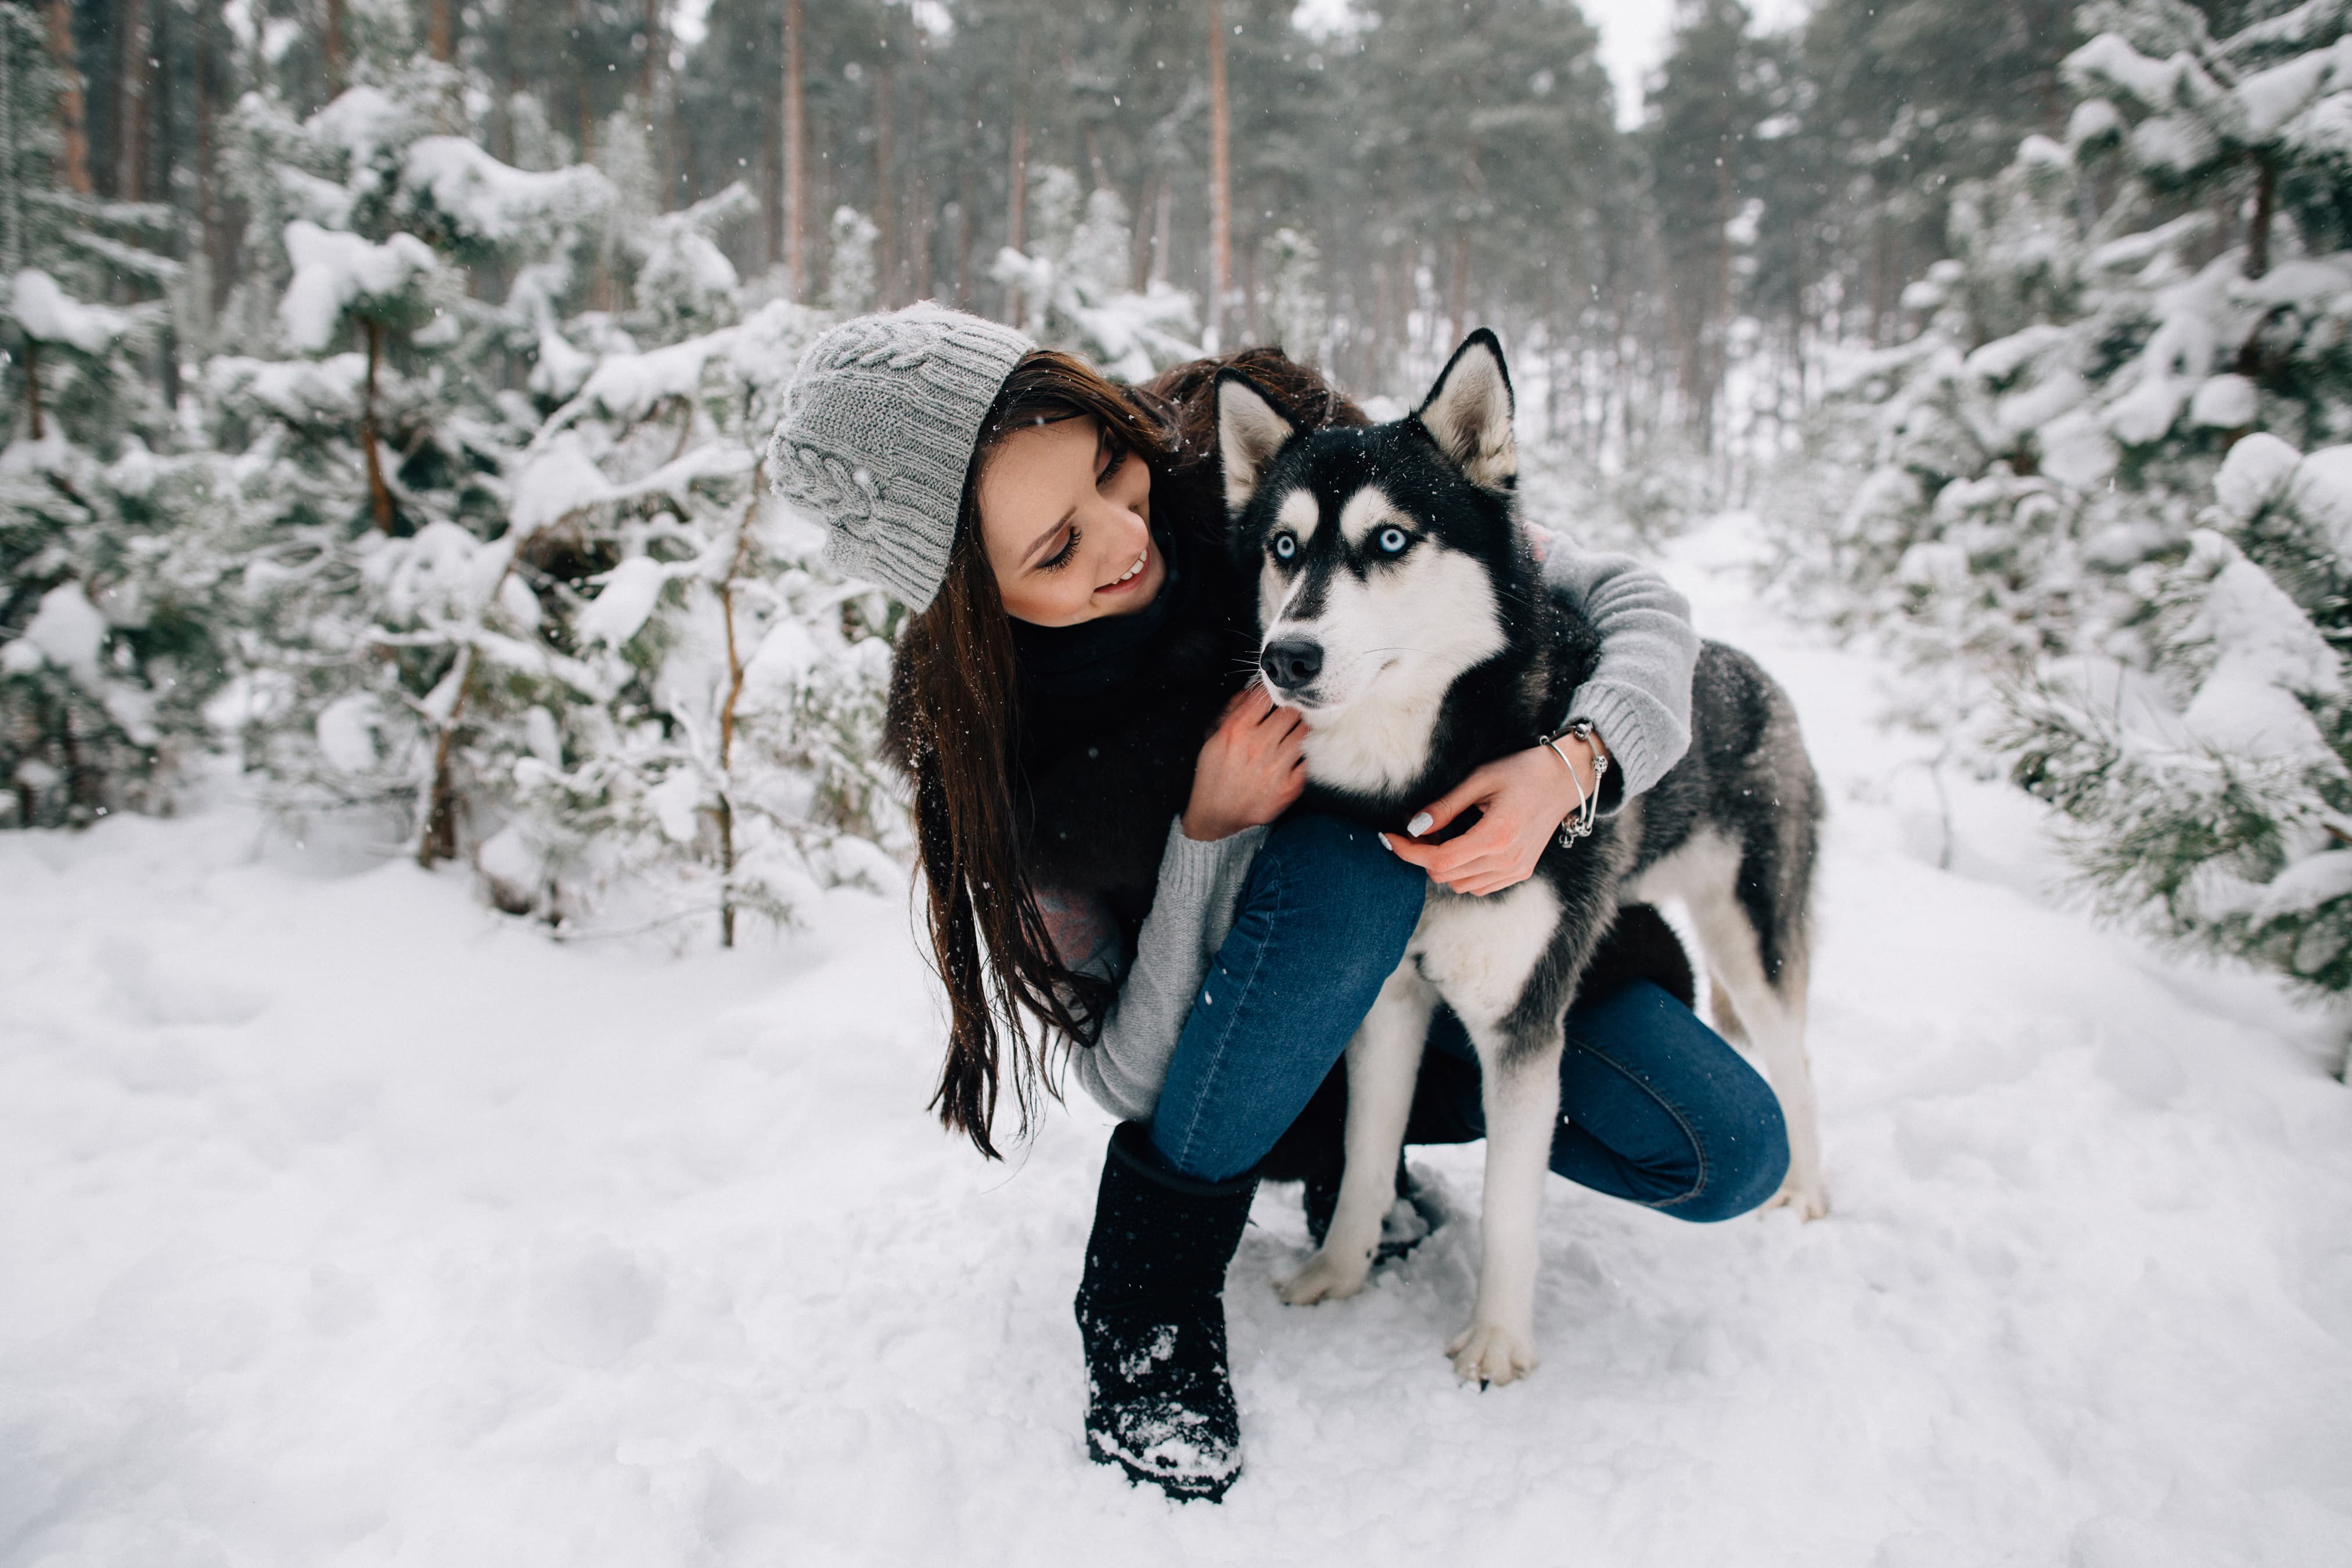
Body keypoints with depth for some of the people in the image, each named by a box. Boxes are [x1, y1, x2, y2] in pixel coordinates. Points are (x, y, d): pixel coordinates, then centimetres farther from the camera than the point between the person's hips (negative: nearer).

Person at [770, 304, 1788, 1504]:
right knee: (1345, 837, -37)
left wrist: (1573, 762, -39)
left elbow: (1630, 598, -17)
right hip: (1253, 1034, -2)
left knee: (1731, 1155, -17)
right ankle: (1155, 1259, -15)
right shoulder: (986, 748, -23)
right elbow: (1126, 1076, -20)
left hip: (1474, 913, 3)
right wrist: (1210, 833, -34)